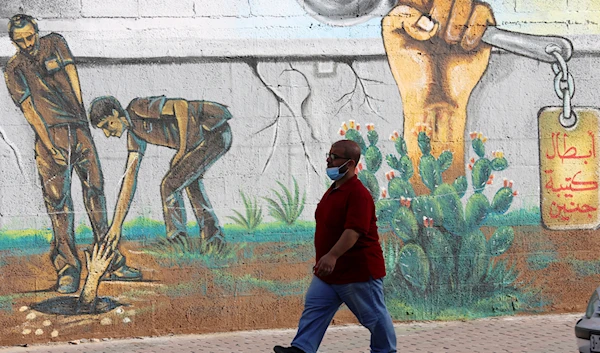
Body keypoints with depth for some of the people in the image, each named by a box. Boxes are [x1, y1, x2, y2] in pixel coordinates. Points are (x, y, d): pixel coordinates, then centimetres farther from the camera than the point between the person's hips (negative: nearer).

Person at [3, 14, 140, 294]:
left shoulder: (55, 43, 12)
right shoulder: (14, 70, 3)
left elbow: (72, 77, 11)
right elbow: (28, 108, -5)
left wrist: (80, 114, 3)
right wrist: (47, 143, -15)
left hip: (80, 130, 3)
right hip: (51, 135, -3)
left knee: (95, 191, 3)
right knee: (58, 200, -9)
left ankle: (111, 263, 8)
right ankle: (68, 271, -9)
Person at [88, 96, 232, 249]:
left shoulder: (139, 107, -13)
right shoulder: (134, 133, 15)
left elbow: (182, 106, -25)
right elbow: (129, 179, 15)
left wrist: (182, 148, -17)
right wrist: (116, 224, 13)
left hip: (215, 132, -10)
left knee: (170, 185, -9)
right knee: (191, 178, 30)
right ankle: (213, 235, 39)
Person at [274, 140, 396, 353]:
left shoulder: (358, 194, -21)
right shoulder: (334, 190, 11)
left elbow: (354, 230, -32)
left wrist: (332, 256, -40)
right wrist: (325, 259, 24)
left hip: (358, 270, -9)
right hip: (329, 271, 10)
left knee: (373, 315, 4)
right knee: (314, 308, 0)